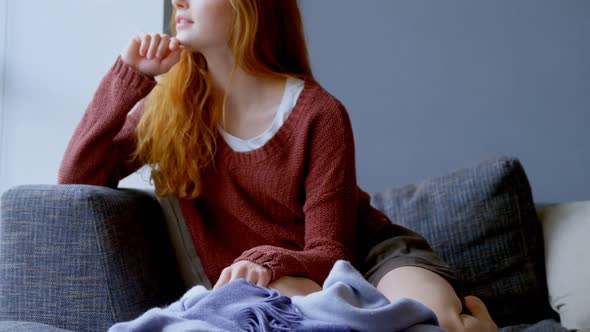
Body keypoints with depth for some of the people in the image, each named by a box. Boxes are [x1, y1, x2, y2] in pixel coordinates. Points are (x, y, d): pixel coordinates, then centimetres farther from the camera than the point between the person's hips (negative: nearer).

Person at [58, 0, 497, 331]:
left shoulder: (317, 114, -15)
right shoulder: (169, 108, -2)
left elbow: (329, 253, -13)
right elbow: (76, 179, -7)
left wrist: (267, 262, -35)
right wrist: (128, 75, -13)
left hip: (370, 252, -3)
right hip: (271, 282, 3)